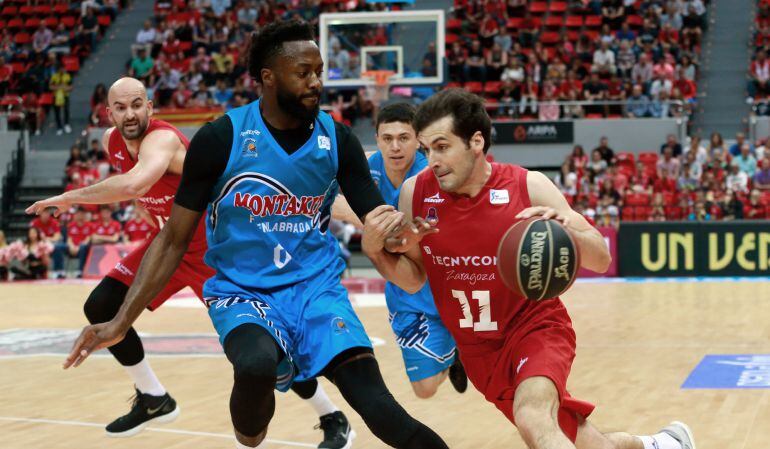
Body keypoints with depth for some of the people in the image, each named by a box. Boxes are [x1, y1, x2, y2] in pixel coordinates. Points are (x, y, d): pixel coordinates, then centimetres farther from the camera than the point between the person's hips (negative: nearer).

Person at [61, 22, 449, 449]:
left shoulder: (337, 139, -2)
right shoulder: (222, 138, -9)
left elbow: (378, 221, 3)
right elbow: (174, 239, -3)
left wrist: (397, 228, -23)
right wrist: (122, 321, -10)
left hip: (317, 287, 2)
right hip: (242, 292, -1)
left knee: (376, 405, -23)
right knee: (257, 363, -35)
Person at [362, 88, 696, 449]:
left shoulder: (528, 187, -15)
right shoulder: (416, 193, -8)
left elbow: (601, 260, -11)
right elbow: (413, 278, 4)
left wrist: (565, 231, -32)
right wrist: (374, 250, -16)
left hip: (536, 327, -3)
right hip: (479, 351, 4)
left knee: (532, 419, -35)